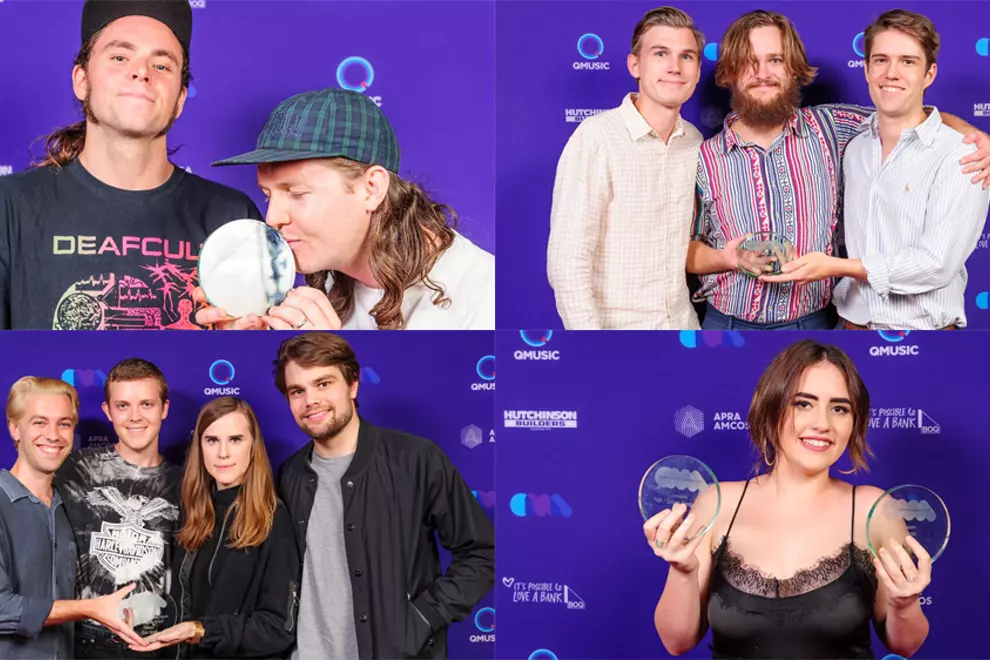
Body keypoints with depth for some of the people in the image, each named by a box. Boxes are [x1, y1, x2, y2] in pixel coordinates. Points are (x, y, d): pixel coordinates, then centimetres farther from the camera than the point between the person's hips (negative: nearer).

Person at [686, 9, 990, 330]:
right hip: (730, 323, -1)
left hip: (815, 322, 2)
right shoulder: (704, 159, -7)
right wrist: (728, 259, -19)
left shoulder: (829, 128, -2)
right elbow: (686, 249, 1)